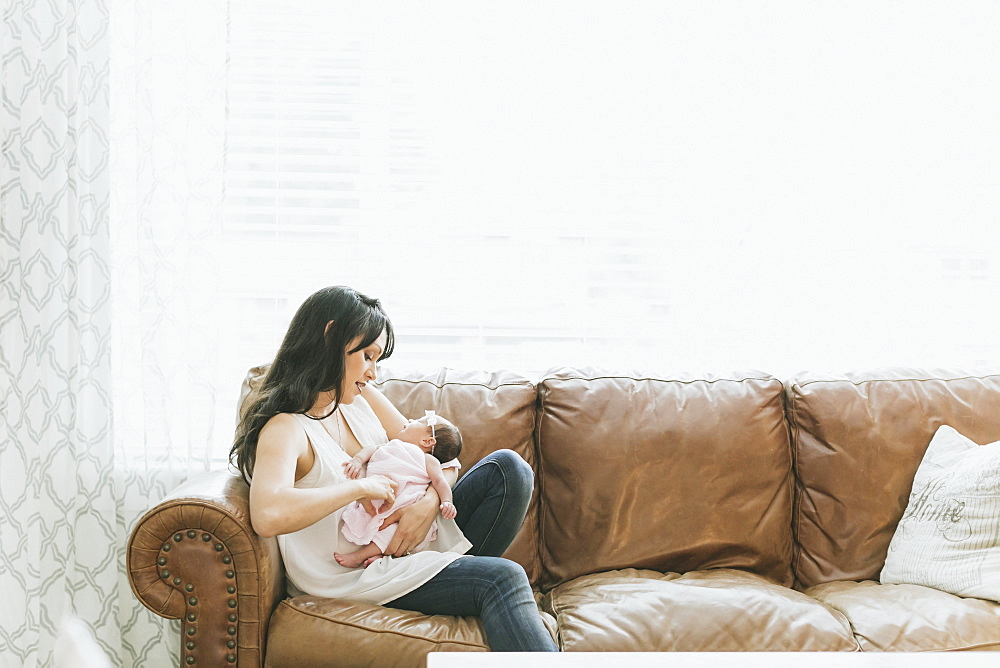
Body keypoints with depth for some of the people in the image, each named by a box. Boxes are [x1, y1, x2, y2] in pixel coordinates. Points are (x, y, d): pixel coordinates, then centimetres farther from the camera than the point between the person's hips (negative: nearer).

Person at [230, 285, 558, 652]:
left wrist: (429, 502, -13)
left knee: (507, 468, -7)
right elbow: (267, 515, -38)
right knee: (502, 578, -25)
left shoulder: (363, 399, 7)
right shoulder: (286, 428, -17)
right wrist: (361, 487, -27)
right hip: (355, 576, -8)